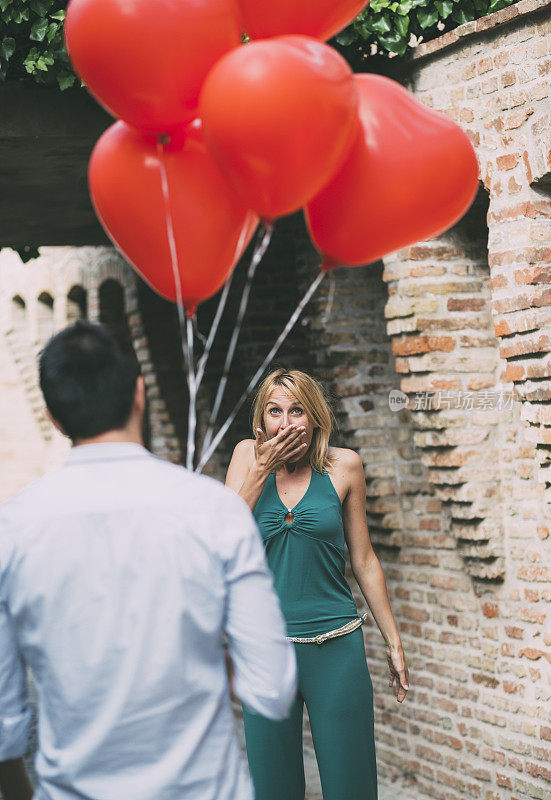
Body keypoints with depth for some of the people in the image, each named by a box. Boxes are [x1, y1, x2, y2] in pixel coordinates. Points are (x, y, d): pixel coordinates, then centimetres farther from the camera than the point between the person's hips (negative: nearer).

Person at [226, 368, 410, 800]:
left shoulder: (343, 466, 1)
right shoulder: (249, 456, 3)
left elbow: (364, 560, 8)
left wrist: (393, 641, 10)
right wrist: (262, 470, -11)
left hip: (336, 649, -1)